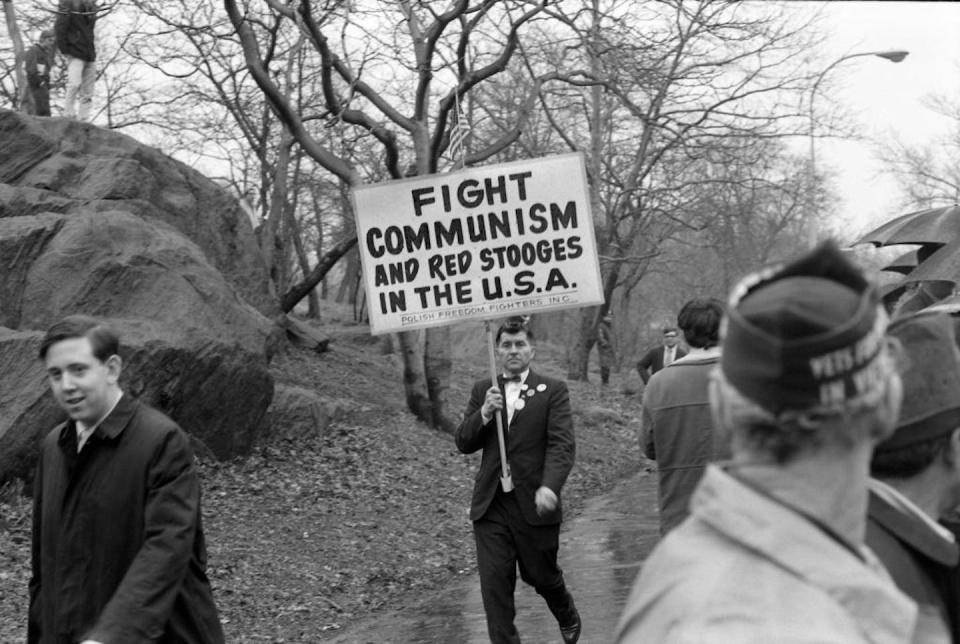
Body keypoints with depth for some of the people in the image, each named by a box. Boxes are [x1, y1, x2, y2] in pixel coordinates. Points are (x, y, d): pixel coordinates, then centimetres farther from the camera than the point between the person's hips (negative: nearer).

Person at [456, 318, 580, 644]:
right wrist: (485, 413, -13)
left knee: (541, 575, 14)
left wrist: (549, 487, -28)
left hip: (533, 503, -2)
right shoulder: (482, 391, 10)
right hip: (491, 505, 2)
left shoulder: (552, 391, -2)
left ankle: (568, 617, 45)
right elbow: (463, 443, 5)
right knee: (494, 584, -3)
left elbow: (562, 444, -11)